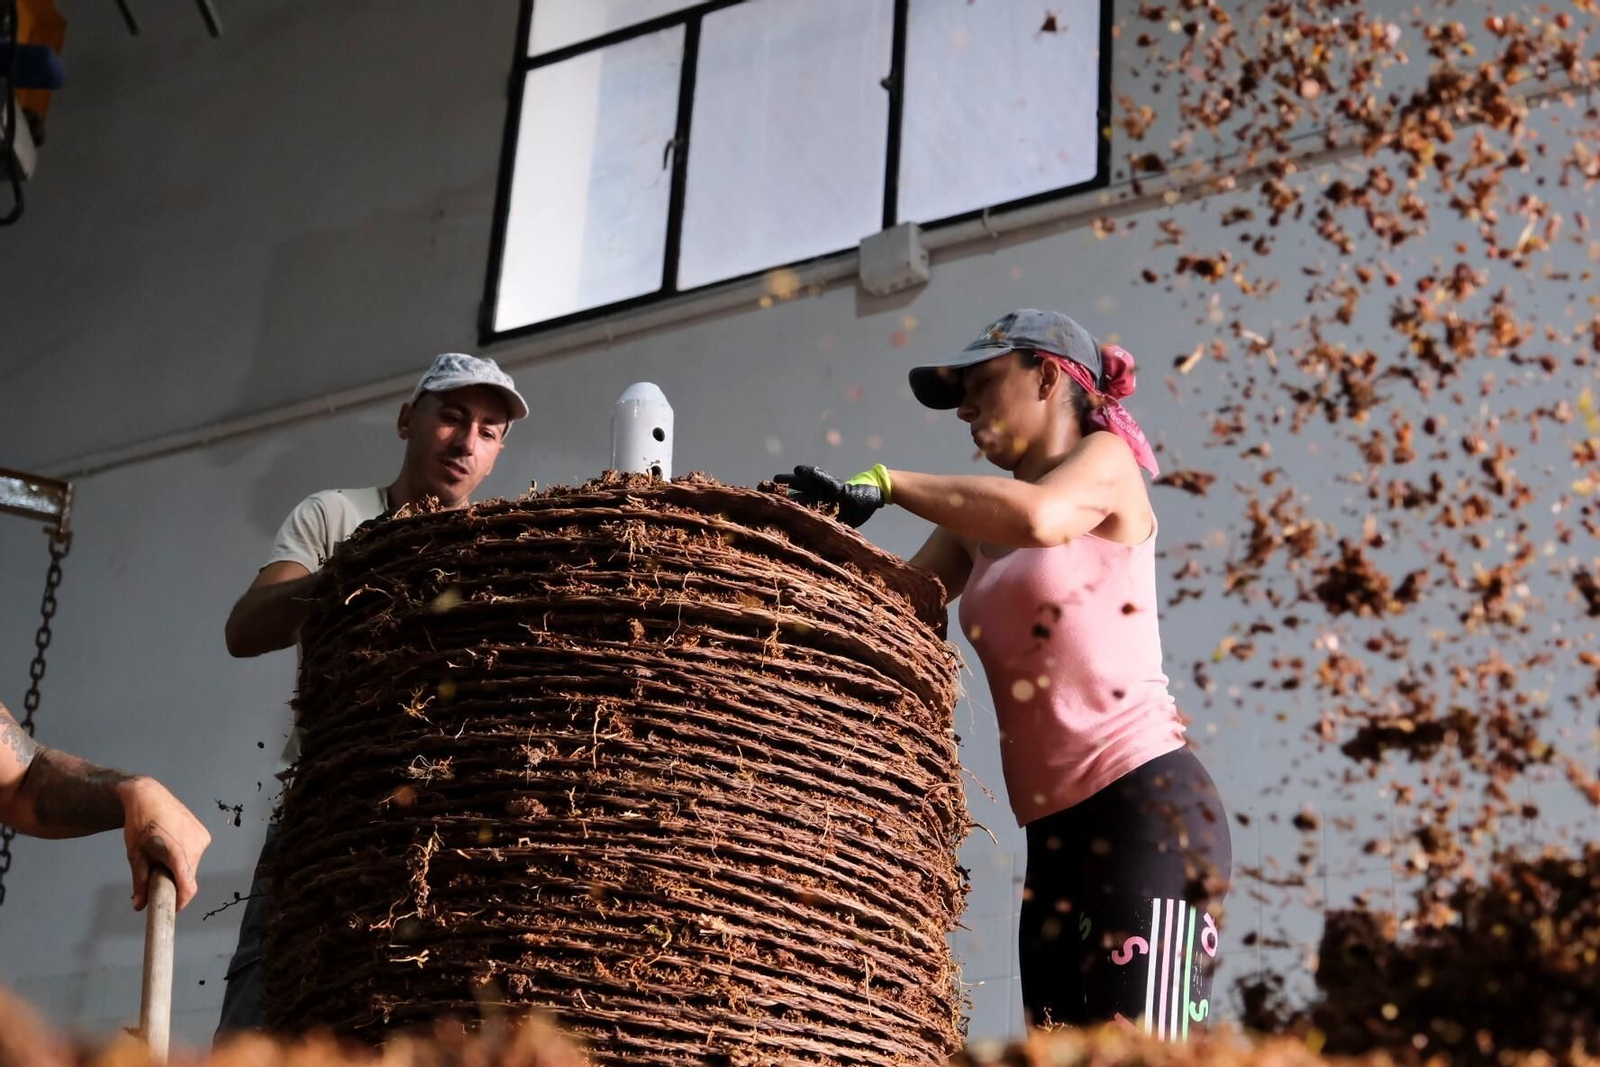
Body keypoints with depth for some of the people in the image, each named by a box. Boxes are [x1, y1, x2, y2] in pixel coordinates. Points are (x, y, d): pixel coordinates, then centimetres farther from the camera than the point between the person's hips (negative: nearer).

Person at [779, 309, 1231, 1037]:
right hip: (1056, 832, 7)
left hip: (1146, 804, -7)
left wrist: (885, 483, -13)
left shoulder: (1105, 462, 3)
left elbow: (1037, 517, -19)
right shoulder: (979, 523, 20)